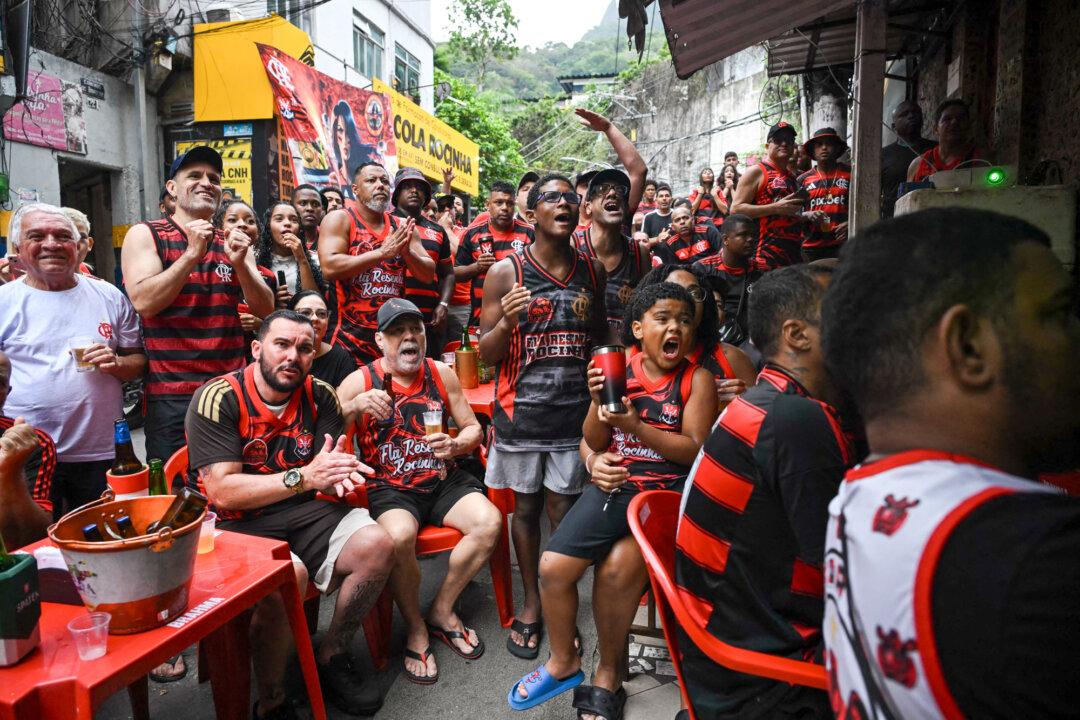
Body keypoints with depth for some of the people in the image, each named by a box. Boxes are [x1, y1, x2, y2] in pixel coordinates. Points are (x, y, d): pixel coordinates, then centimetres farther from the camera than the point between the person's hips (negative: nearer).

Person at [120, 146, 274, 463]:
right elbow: (144, 301, -13)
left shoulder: (233, 242, 12)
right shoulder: (146, 234, 2)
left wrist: (240, 263, -11)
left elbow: (265, 310, 4)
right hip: (172, 396, -3)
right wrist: (193, 254, -17)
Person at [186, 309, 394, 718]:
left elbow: (327, 473, 0)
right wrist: (303, 477, -27)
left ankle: (331, 658, 7)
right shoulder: (218, 398, -13)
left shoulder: (319, 396, 1)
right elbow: (222, 492, -19)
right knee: (288, 575, -32)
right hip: (233, 523, -5)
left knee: (376, 546, -16)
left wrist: (338, 476, -25)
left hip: (300, 513, 5)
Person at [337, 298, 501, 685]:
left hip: (443, 479, 4)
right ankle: (415, 629, -4)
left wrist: (456, 445, -10)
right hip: (390, 488, -3)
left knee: (489, 522, -21)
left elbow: (473, 428, 11)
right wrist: (355, 406, -27)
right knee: (399, 536, -34)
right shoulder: (360, 381, -2)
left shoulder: (442, 373, 6)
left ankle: (441, 611, 3)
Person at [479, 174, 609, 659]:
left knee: (564, 510, 6)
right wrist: (507, 321, -21)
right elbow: (486, 353, -2)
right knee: (525, 507, 10)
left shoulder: (593, 273, 7)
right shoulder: (506, 272, -2)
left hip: (574, 411, 2)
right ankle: (531, 603, 29)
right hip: (521, 412, -1)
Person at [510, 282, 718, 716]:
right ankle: (563, 662, 18)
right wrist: (597, 412, -11)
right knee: (553, 566, -10)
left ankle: (608, 676, 5)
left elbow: (694, 450, -10)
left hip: (665, 492, -3)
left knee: (616, 570, -23)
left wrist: (635, 426, -20)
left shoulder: (697, 379, -2)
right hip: (613, 485, 3)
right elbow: (591, 442, 10)